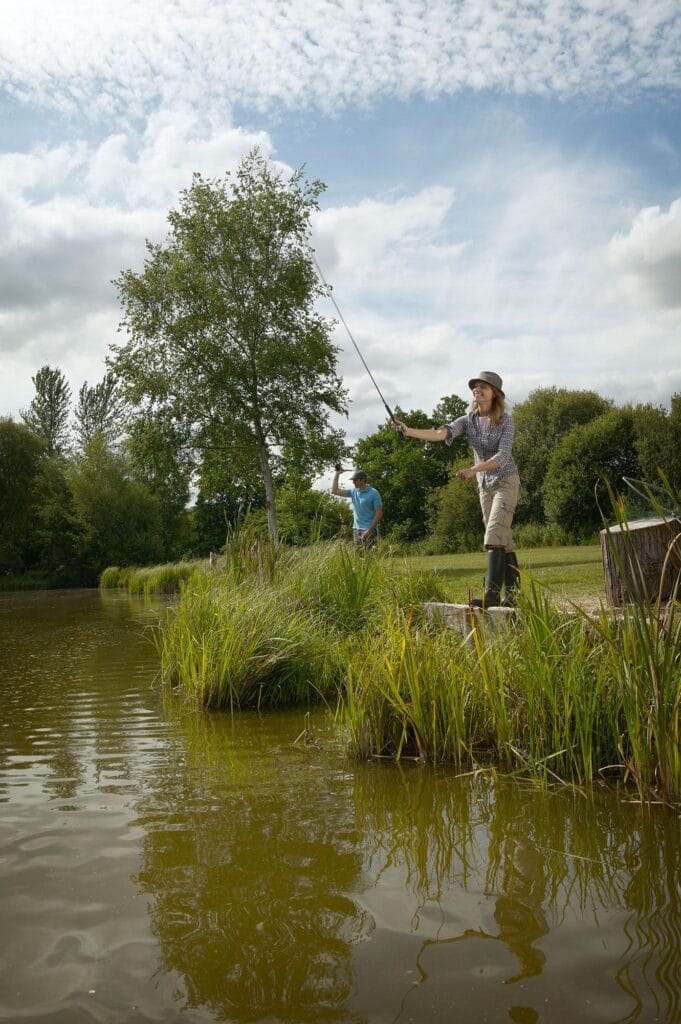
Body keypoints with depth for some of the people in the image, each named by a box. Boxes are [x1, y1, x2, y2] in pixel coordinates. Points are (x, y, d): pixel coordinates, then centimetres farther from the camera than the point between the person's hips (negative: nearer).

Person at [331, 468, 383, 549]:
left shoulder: (373, 493, -8)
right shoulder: (353, 491, 9)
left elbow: (379, 514, -11)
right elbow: (334, 490, 11)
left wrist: (369, 530, -17)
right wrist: (337, 473, 9)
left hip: (369, 530, -6)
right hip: (356, 530, 6)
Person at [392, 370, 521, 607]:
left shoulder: (505, 419, -12)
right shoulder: (469, 420, 0)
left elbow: (503, 456, -22)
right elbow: (441, 432, -18)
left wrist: (473, 469, -37)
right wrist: (409, 431, -35)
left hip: (506, 482, -6)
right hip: (485, 486, 6)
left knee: (494, 534, -19)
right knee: (504, 540, 8)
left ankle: (492, 593, -26)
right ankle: (512, 594, 12)